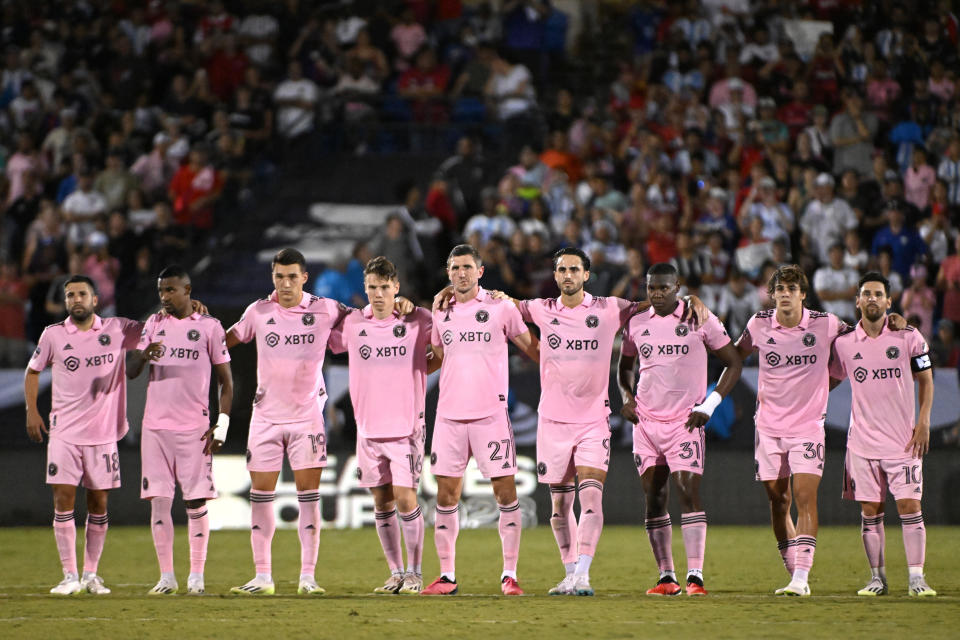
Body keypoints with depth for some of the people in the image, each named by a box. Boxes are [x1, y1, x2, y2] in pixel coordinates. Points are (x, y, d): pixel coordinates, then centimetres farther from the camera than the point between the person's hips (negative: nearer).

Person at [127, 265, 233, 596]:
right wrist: (143, 356, -17)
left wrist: (221, 426, -4)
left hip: (194, 428, -3)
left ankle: (196, 575, 6)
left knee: (196, 502, -2)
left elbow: (226, 380, 4)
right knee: (159, 501, 0)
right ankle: (166, 577, 6)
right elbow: (130, 372, 6)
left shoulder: (209, 327, 2)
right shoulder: (154, 324, 11)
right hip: (156, 426, 3)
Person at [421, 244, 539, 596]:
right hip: (449, 414, 3)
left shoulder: (500, 307, 1)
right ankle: (447, 576, 8)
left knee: (505, 491, -5)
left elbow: (533, 349, 7)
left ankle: (509, 574, -1)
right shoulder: (441, 313, 12)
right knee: (446, 494, 2)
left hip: (491, 413, -3)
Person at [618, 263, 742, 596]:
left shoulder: (700, 320, -2)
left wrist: (710, 405, -6)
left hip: (685, 421, -4)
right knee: (653, 497, 2)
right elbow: (625, 366, 26)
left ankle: (695, 575, -15)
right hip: (646, 421, 4)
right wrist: (627, 397, 6)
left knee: (689, 492, -14)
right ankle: (666, 576, 7)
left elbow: (734, 363, 3)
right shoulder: (636, 324, 9)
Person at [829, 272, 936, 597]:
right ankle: (877, 577, 11)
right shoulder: (844, 343, 3)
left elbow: (925, 380, 7)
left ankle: (916, 577, -2)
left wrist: (923, 422, -2)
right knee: (869, 511, 3)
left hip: (903, 438, -2)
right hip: (863, 441, 2)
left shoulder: (909, 337, -2)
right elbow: (830, 380, 19)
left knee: (909, 506, -7)